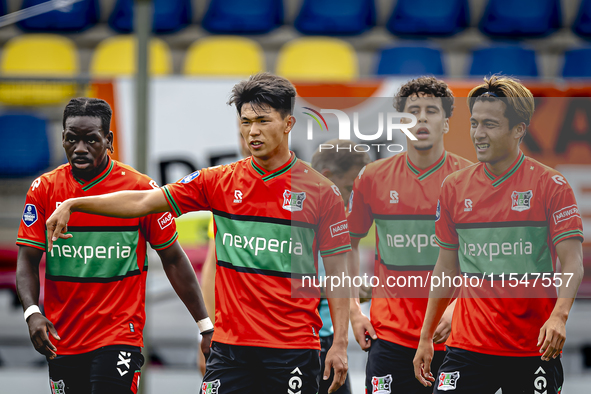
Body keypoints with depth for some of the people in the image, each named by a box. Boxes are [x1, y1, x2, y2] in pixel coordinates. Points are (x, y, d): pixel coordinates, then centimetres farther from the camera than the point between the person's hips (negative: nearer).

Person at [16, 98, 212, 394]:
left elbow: (172, 259, 3)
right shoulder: (43, 189, 2)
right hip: (61, 342, 3)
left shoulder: (140, 189, -4)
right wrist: (32, 312, -17)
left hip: (120, 338, -3)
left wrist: (205, 325, 2)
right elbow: (27, 260, 2)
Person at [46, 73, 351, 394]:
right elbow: (143, 201, 6)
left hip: (294, 349, -2)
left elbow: (337, 271, 2)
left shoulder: (321, 191, -1)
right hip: (229, 345, 2)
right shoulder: (219, 181, 6)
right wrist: (73, 204, -2)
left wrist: (340, 344, -4)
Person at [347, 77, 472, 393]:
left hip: (450, 334, -1)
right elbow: (348, 244, 15)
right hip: (390, 331, 1)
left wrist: (458, 307, -11)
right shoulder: (373, 178, 4)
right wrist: (353, 310, 7)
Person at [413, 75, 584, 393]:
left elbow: (572, 263, -10)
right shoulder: (453, 188, 7)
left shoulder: (551, 185, -5)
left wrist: (558, 316, -28)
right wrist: (426, 337, 15)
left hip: (534, 351, -3)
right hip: (468, 342, 3)